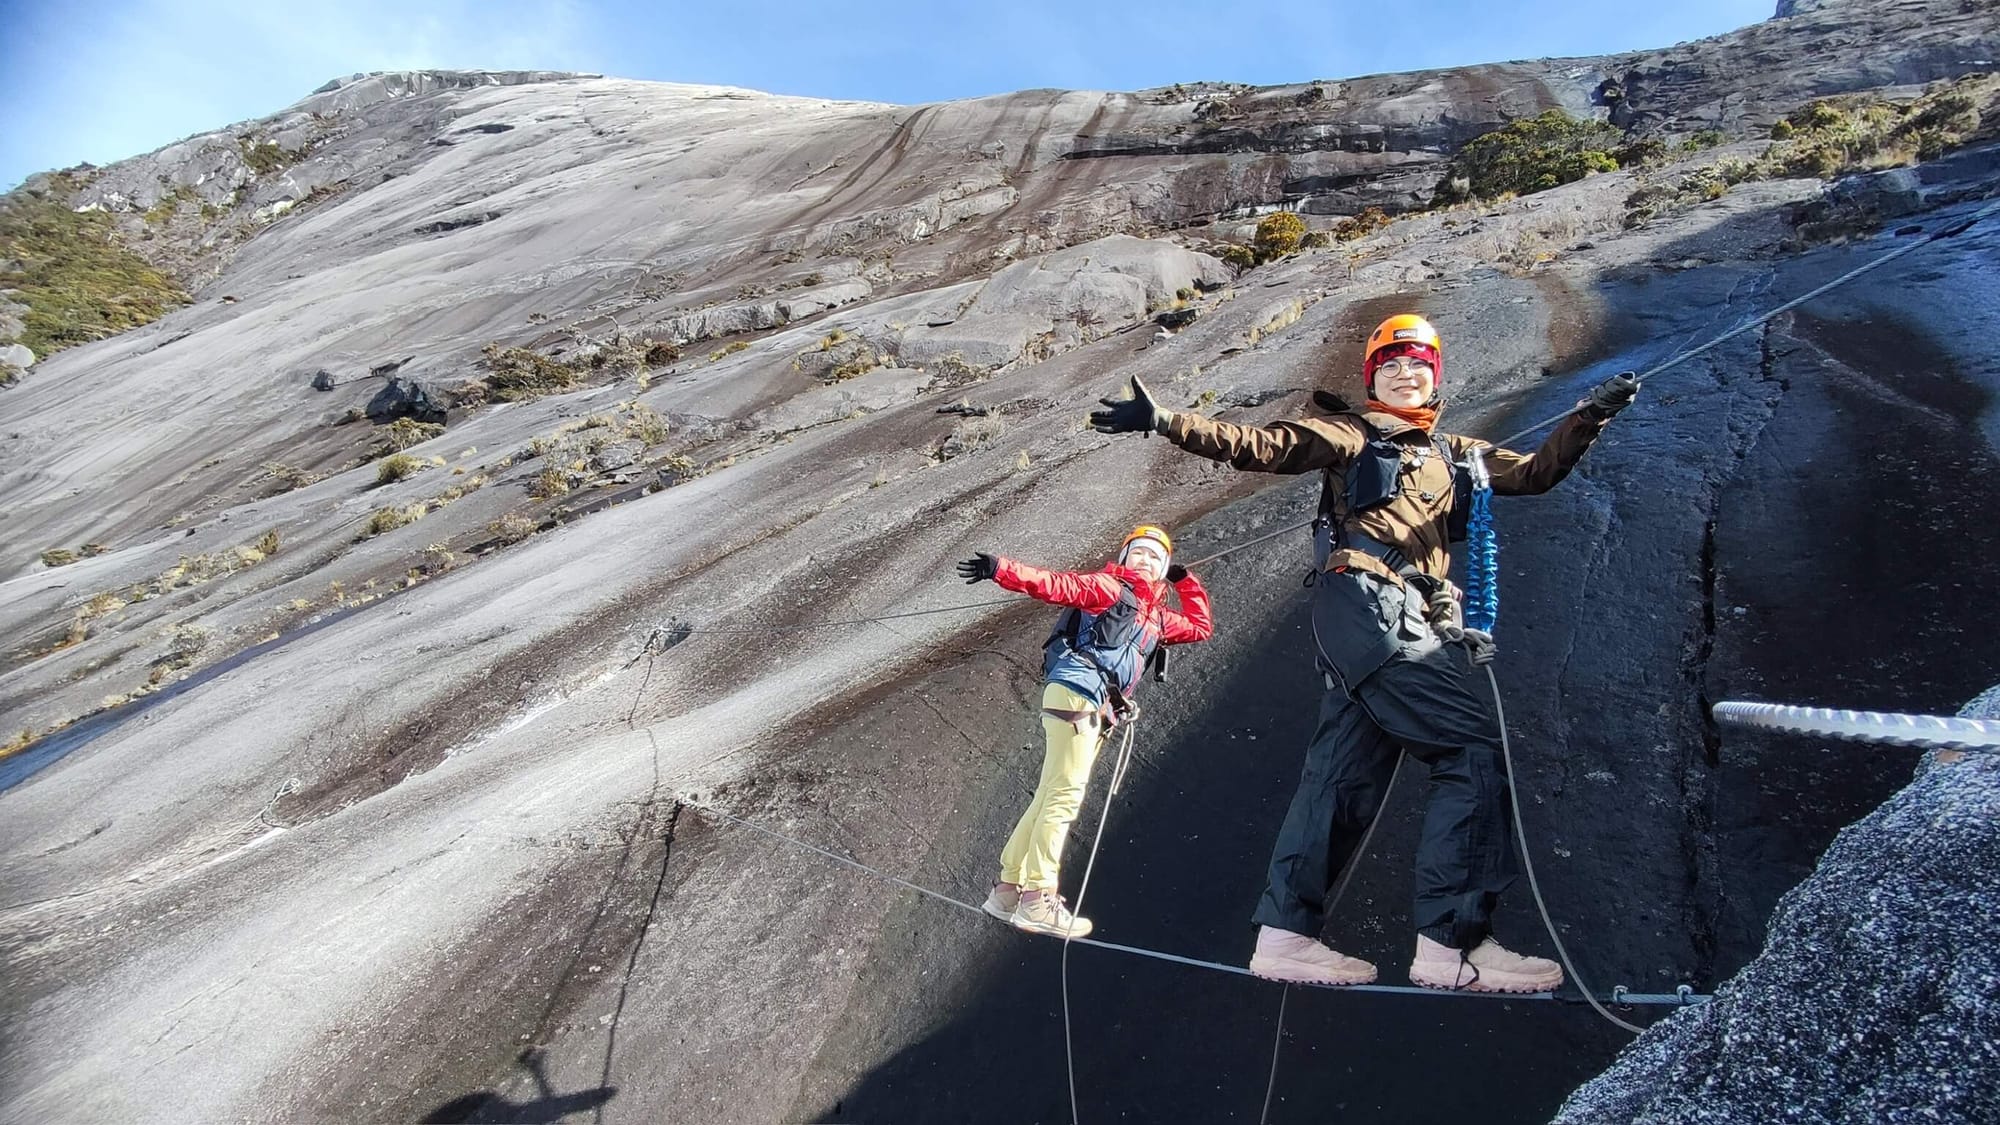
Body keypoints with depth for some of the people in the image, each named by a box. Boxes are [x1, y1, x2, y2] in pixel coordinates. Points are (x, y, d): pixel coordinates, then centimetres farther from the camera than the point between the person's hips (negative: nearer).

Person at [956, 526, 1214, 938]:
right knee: (1064, 795, -14)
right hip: (1077, 691, -8)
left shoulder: (1156, 618, 27)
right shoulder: (1109, 587, 6)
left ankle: (1009, 889, 13)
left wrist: (1185, 581, 32)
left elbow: (1200, 627, 38)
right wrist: (1001, 569, -20)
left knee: (1052, 796, 7)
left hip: (1096, 709, 8)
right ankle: (1037, 899, -13)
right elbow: (1056, 584, -7)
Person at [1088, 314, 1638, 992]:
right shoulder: (1350, 436, 10)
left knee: (1346, 771, 2)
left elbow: (1535, 473, 33)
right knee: (1475, 747, -15)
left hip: (1414, 623, 7)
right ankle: (1450, 943, -14)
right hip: (1365, 603, -7)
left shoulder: (1453, 454, 30)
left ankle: (1284, 936, 6)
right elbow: (1258, 446, 0)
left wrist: (1591, 415, 22)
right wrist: (1164, 421, -10)